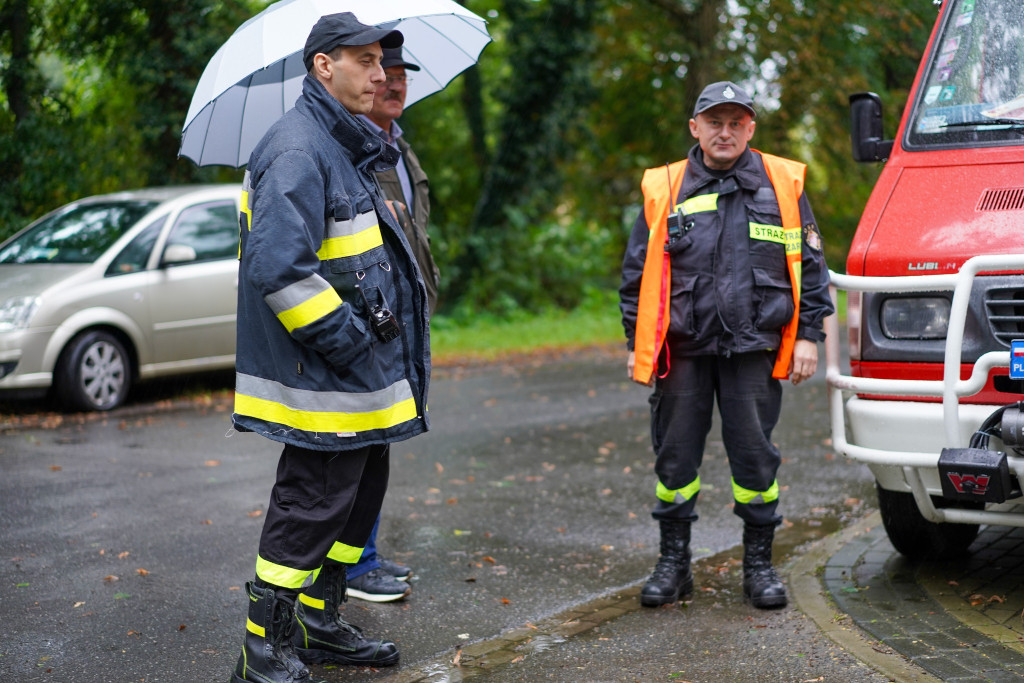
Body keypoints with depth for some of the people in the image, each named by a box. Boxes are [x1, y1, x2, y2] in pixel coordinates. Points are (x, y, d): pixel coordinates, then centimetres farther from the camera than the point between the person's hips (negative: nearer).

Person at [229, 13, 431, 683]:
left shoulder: (346, 148, 17)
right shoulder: (298, 149, -17)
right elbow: (278, 269, -27)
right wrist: (350, 340, -22)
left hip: (363, 377, 11)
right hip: (325, 383, -11)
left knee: (362, 491, 18)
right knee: (311, 506, -4)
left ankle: (321, 625, 31)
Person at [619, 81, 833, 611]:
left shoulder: (782, 185, 7)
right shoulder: (663, 190, 7)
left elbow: (810, 266, 9)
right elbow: (637, 272, 10)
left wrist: (808, 335, 3)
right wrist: (637, 344, 6)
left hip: (754, 350, -1)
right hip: (683, 350, 1)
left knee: (755, 458, 2)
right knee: (675, 458, 5)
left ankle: (759, 565, 17)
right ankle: (674, 562, 20)